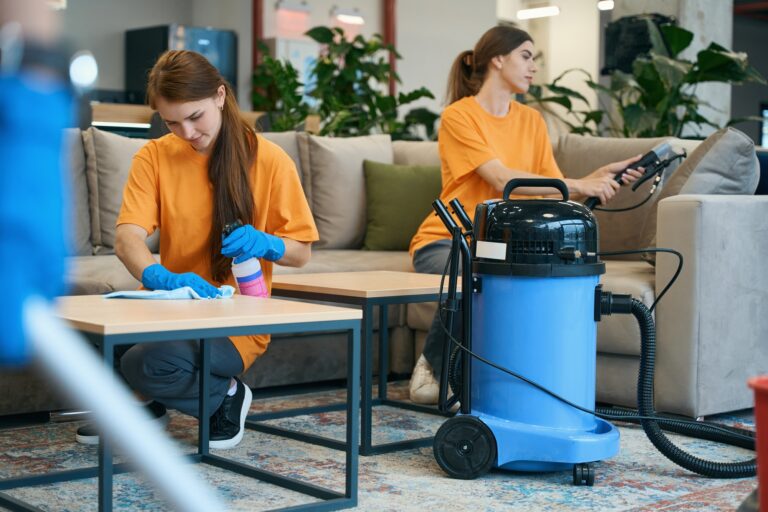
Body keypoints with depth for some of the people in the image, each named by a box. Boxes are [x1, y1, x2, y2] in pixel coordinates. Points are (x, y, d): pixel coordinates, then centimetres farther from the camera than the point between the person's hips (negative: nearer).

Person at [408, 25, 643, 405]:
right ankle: (435, 364, -5)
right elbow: (503, 180, -21)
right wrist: (580, 185, -25)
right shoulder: (458, 116, -9)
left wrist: (602, 175, -15)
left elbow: (556, 191, 1)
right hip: (446, 242, -5)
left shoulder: (532, 121, 10)